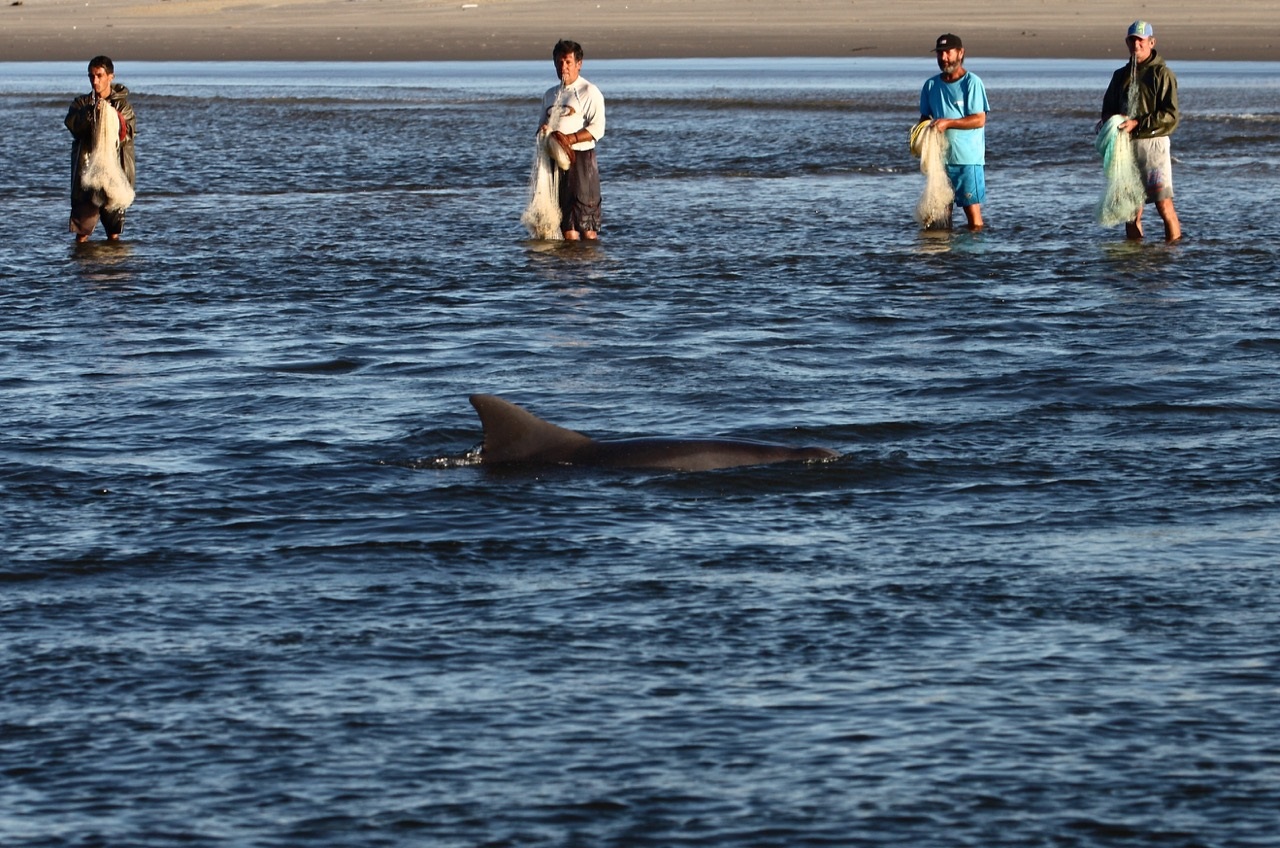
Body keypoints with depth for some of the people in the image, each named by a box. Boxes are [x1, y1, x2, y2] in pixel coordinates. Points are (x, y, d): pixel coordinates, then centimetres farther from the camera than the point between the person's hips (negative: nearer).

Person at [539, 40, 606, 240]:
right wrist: (543, 131, 2)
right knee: (566, 218, 6)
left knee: (586, 219, -8)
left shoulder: (589, 92, -2)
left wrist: (570, 139, -23)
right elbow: (543, 124, 27)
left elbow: (597, 128, -11)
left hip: (580, 158, -6)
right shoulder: (550, 94, 19)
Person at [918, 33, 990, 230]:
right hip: (940, 157, 5)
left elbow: (979, 120, -11)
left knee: (972, 207, -6)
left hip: (968, 158, -5)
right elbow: (925, 116, 19)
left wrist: (948, 123, -20)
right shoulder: (931, 85, 11)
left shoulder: (972, 83, -5)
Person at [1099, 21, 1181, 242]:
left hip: (1153, 143, -6)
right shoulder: (1121, 75, 17)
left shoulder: (1162, 74, -2)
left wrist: (1137, 124, -16)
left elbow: (1170, 116, -9)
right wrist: (1112, 122, -1)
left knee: (1164, 205, -11)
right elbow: (1107, 109, 22)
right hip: (1125, 146, 6)